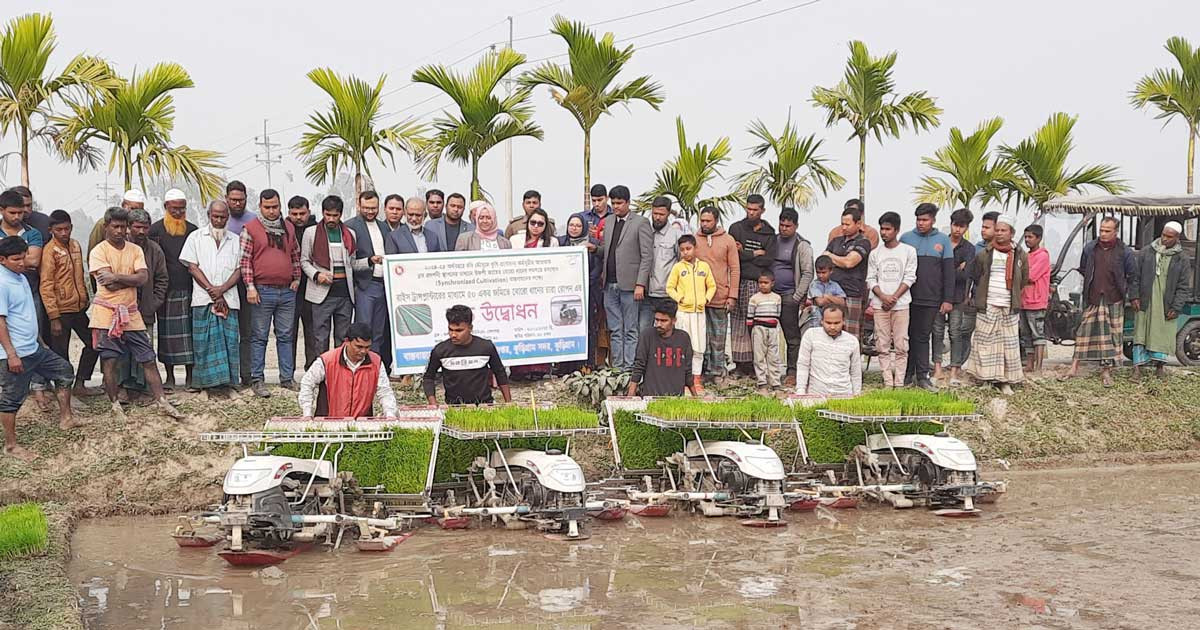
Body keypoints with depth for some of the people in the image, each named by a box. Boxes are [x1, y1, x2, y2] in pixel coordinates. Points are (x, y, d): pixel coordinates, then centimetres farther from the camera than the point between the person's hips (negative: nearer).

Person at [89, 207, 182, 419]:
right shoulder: (98, 252, -4)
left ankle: (161, 401, 8)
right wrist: (131, 279, -8)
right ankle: (115, 405, 12)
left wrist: (117, 277, -14)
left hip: (131, 314, 4)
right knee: (109, 361, 1)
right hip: (107, 313, -4)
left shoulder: (135, 250, 9)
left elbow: (143, 278, -6)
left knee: (148, 359, 3)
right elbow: (109, 284, -16)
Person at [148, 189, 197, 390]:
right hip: (166, 290, -2)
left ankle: (190, 376, 7)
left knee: (190, 332, 0)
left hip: (189, 289, 2)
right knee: (167, 333, 2)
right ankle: (169, 377, 11)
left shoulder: (192, 230, 10)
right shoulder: (155, 230, 3)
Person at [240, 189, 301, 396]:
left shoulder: (289, 227, 13)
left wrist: (296, 278, 13)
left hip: (287, 291, 4)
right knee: (259, 337, 0)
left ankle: (287, 378, 14)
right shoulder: (250, 229, -2)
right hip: (262, 291, -4)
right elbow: (244, 260, -4)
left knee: (286, 336, 8)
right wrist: (250, 286, -10)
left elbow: (296, 255, 22)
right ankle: (257, 380, 4)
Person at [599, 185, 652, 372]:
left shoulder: (641, 223, -4)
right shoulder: (609, 221, 15)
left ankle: (630, 368, 2)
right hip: (610, 285, 6)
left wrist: (640, 284, -14)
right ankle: (617, 366, 15)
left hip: (629, 285, -6)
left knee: (630, 330, -1)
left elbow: (647, 256, -8)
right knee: (614, 330, 9)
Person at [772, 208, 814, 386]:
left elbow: (807, 274, -4)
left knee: (792, 338, -3)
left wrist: (797, 297, -8)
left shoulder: (802, 246, -1)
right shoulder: (773, 241, 14)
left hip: (789, 296, -5)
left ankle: (792, 373, -1)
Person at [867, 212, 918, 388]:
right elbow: (871, 279, 8)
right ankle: (888, 382, 4)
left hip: (901, 304, -2)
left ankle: (899, 383, 0)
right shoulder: (875, 253, 10)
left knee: (901, 346, -3)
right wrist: (883, 297, -9)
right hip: (879, 305, 2)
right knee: (882, 346, 0)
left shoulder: (908, 251, 4)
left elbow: (909, 277, -1)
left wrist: (894, 297, -10)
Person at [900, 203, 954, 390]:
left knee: (923, 337, 4)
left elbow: (949, 271, 5)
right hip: (908, 298, 0)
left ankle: (922, 376, 8)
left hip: (931, 299, 0)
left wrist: (948, 299, 0)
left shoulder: (943, 240, 6)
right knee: (909, 336, 4)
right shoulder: (906, 238, 5)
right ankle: (907, 375, 11)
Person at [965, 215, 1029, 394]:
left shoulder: (1020, 256, 4)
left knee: (1009, 344, 1)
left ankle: (1005, 381, 5)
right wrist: (984, 293, 10)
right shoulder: (984, 254, 1)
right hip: (987, 306, -1)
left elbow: (1023, 280, 13)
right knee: (985, 342, 0)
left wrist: (1012, 295, 12)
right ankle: (987, 379, 8)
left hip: (1009, 308, 1)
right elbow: (974, 276, 10)